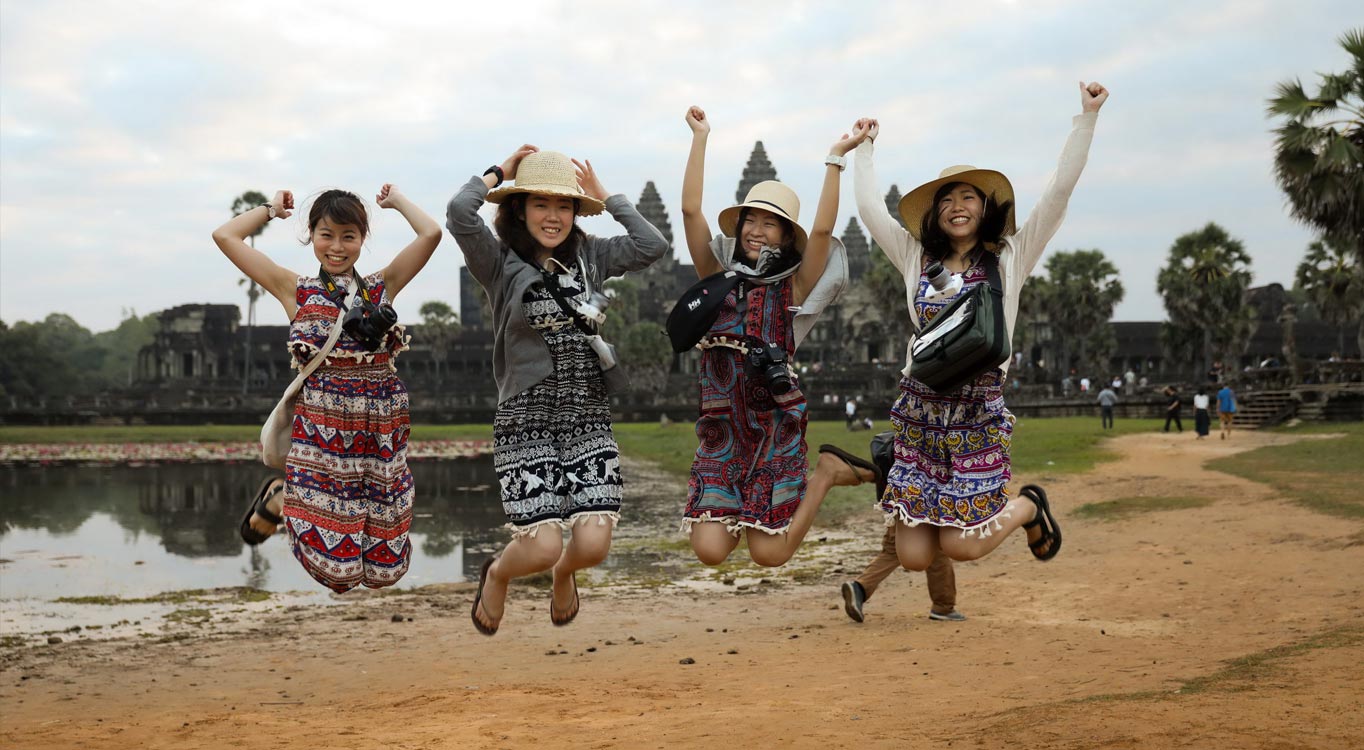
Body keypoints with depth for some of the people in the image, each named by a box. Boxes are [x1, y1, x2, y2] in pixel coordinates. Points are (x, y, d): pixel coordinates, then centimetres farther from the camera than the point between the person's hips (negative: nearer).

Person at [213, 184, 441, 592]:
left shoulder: (382, 287, 12)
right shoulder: (296, 290, 8)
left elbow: (431, 233, 1)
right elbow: (225, 236, 4)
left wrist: (397, 200, 16)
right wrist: (271, 209, 16)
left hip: (383, 435, 3)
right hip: (322, 434, -3)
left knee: (385, 569, 7)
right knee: (337, 569, -10)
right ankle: (278, 500, 21)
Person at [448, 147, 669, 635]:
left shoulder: (589, 256, 9)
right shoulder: (500, 264, -2)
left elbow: (653, 246, -4)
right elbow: (459, 212, -19)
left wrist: (605, 197, 3)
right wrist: (501, 171, -3)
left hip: (589, 421, 3)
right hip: (526, 423, -3)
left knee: (593, 545, -7)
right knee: (542, 546, -10)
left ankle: (564, 574, 32)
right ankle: (497, 574, 27)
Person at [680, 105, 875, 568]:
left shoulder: (795, 287, -2)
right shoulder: (718, 278, 6)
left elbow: (822, 230, -17)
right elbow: (690, 210, -2)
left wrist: (836, 156, -17)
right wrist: (700, 137, -2)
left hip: (775, 426, -3)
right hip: (720, 427, 3)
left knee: (769, 554, -4)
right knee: (710, 551, -9)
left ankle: (826, 474, 20)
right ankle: (742, 513, 25)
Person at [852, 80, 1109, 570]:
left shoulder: (1010, 257, 4)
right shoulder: (917, 259, 10)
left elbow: (1059, 191, -3)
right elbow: (870, 209, 14)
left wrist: (1087, 117, -6)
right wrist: (864, 149, 23)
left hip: (979, 413, -3)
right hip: (919, 410, 3)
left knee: (961, 546, -7)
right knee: (913, 557, -1)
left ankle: (1027, 508, 24)